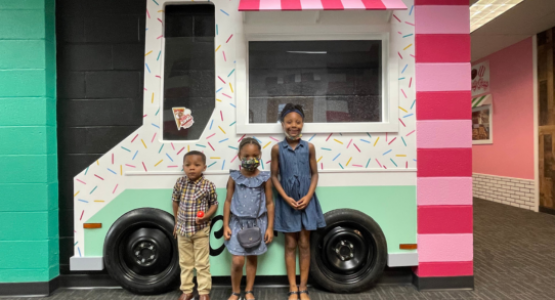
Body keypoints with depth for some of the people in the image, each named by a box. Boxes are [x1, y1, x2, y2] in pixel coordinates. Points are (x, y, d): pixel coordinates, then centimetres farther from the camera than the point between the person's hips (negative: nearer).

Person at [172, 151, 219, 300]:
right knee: (185, 262, 16)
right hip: (183, 229, 4)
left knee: (202, 263, 8)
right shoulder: (180, 183, -6)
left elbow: (214, 204, -4)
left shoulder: (208, 185, -15)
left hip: (201, 230, -3)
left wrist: (206, 216, -21)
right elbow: (175, 202, 7)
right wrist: (177, 222, 11)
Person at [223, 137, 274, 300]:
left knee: (252, 257, 13)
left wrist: (270, 227, -1)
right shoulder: (234, 177, -4)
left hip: (257, 223, 1)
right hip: (238, 222, 0)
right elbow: (228, 202, 1)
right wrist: (226, 226, -1)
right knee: (237, 260, -5)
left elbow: (269, 203, 0)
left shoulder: (264, 178, -5)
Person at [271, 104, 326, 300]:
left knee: (304, 244, 8)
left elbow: (314, 174, 2)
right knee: (290, 244, 8)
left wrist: (308, 196, -11)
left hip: (306, 200, 1)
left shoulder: (309, 147, -2)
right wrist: (287, 198, -12)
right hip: (287, 202, -1)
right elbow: (274, 177, -2)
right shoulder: (277, 149, -5)